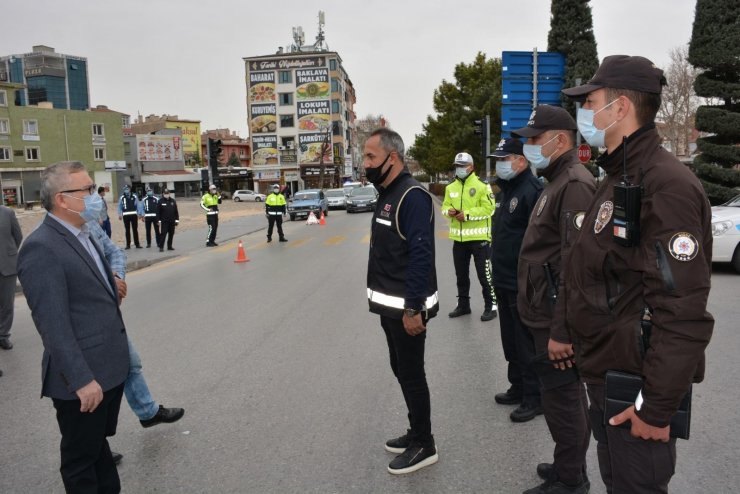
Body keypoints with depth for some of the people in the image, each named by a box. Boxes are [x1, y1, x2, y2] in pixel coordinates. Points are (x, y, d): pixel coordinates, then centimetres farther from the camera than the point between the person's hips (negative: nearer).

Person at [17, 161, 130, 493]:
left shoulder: (82, 235, 9)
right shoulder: (41, 248, -20)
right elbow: (53, 324, -23)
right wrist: (82, 379, -23)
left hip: (109, 367, 9)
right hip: (82, 378, -9)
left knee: (99, 441, 25)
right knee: (81, 456, 12)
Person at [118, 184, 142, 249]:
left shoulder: (134, 196, 0)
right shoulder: (122, 197, 2)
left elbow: (138, 205, 2)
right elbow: (119, 206, 6)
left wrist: (139, 213, -2)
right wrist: (120, 214, -1)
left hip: (133, 215, -1)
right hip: (126, 215, 1)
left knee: (135, 229, 5)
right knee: (127, 230, 7)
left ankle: (137, 244, 11)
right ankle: (128, 244, 13)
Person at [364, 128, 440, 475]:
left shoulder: (412, 196, -18)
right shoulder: (387, 194, 12)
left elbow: (421, 255, -24)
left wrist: (413, 308, -24)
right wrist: (382, 300, 17)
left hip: (407, 308, -9)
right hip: (390, 305, 9)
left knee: (411, 375, 3)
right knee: (401, 370, 19)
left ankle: (424, 445, 20)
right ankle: (417, 433, 35)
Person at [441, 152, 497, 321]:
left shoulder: (482, 185, -10)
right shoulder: (451, 188, 10)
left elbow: (488, 208, -16)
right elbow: (445, 206, 14)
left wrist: (467, 214, -21)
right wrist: (449, 211, -10)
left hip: (479, 237, -6)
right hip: (459, 238, 6)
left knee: (484, 274, 0)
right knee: (461, 274, 16)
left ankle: (491, 306, 12)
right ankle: (463, 304, 30)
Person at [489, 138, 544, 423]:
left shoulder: (531, 190, -18)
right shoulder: (508, 189, 15)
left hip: (523, 285, -10)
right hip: (505, 282, 10)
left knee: (527, 344, 1)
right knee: (511, 341, 19)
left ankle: (534, 397, 15)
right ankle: (518, 387, 33)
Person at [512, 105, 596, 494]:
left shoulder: (575, 185, -18)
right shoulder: (557, 182, 16)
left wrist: (561, 331, -25)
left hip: (557, 320, -10)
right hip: (548, 315, 10)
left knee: (562, 398, 2)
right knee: (566, 395, 19)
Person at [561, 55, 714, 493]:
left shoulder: (665, 185, -21)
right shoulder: (619, 179, 11)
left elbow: (683, 312, -26)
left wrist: (658, 408, -22)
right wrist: (577, 336, 18)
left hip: (636, 388, -9)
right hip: (606, 375, 9)